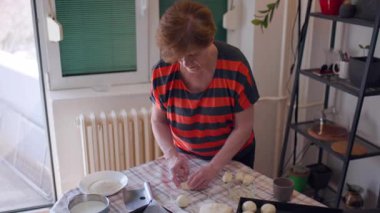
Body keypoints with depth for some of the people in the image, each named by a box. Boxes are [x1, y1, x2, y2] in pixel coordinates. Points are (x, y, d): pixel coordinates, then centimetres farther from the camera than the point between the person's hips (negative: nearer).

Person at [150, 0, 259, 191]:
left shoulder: (235, 65, -25)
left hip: (233, 157, -1)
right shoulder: (163, 71, -19)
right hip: (186, 157, 2)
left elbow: (244, 127, -19)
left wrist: (214, 167, -26)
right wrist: (172, 155, -22)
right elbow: (158, 121, -6)